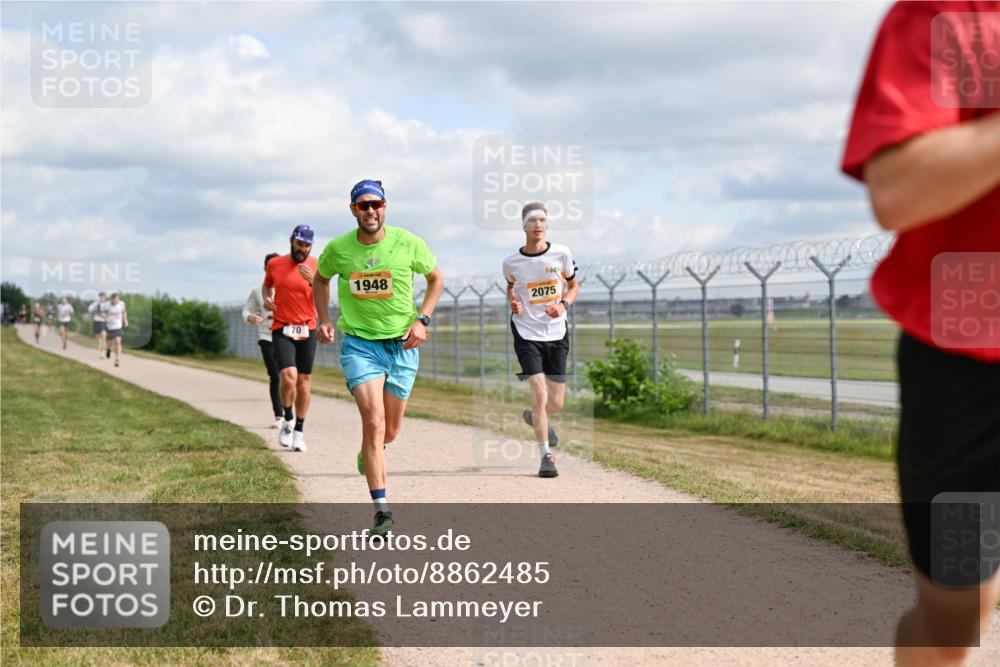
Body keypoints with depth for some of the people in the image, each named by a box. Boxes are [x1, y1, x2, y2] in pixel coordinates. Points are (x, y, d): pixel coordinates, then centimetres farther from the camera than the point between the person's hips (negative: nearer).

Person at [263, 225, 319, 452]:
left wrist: (313, 280, -19)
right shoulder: (274, 264, 3)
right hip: (282, 329, -1)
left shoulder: (315, 266, 1)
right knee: (289, 377, -18)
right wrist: (266, 298, 3)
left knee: (303, 382, 5)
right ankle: (287, 420, 6)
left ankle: (299, 431, 18)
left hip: (307, 330, 1)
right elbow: (267, 285, 23)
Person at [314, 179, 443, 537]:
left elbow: (435, 279, 9)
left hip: (402, 345, 1)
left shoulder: (408, 243, -7)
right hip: (359, 343, -1)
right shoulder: (337, 249, -5)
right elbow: (320, 279, 17)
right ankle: (382, 510, -15)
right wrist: (324, 320, 6)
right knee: (373, 421, -18)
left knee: (390, 431, 11)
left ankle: (370, 456, 50)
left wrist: (422, 320, -2)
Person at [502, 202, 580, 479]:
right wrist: (513, 303, -5)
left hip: (556, 334, 2)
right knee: (540, 395, -14)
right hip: (527, 333, -2)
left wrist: (563, 304, -9)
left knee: (556, 403, 8)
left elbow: (573, 286, 11)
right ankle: (546, 456, -3)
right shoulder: (511, 261, -5)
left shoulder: (561, 254, -4)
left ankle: (535, 418, 44)